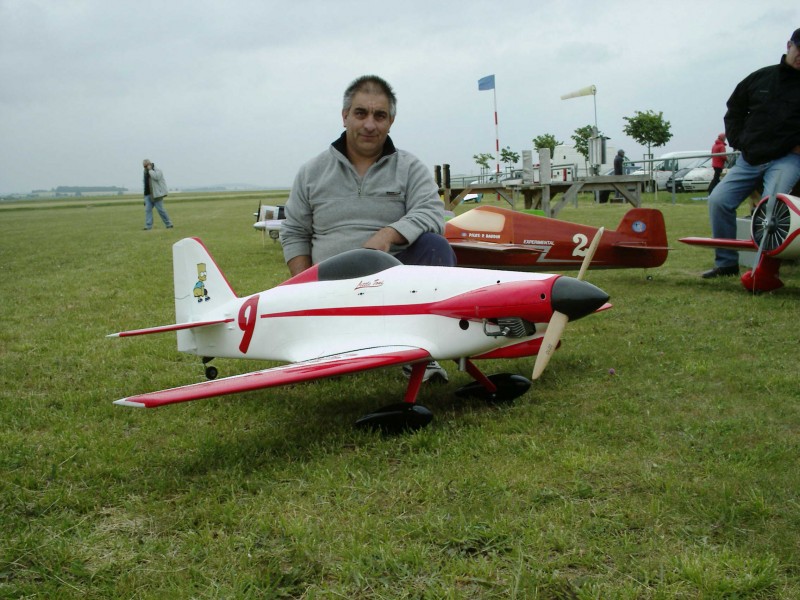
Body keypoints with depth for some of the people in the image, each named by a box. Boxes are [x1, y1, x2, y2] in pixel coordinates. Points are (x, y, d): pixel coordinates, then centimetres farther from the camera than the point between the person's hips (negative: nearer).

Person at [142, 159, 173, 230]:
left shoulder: (157, 170, -6)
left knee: (160, 210, -5)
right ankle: (148, 226, -6)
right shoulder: (146, 172, 17)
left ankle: (169, 224, 6)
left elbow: (156, 177, -27)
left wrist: (150, 170, -17)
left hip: (156, 194, -7)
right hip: (148, 194, 7)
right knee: (147, 210, -4)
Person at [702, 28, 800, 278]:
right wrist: (739, 142, 8)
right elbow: (734, 110, 20)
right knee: (718, 200, -6)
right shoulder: (760, 78, 10)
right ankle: (726, 262, 4)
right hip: (749, 159, 4)